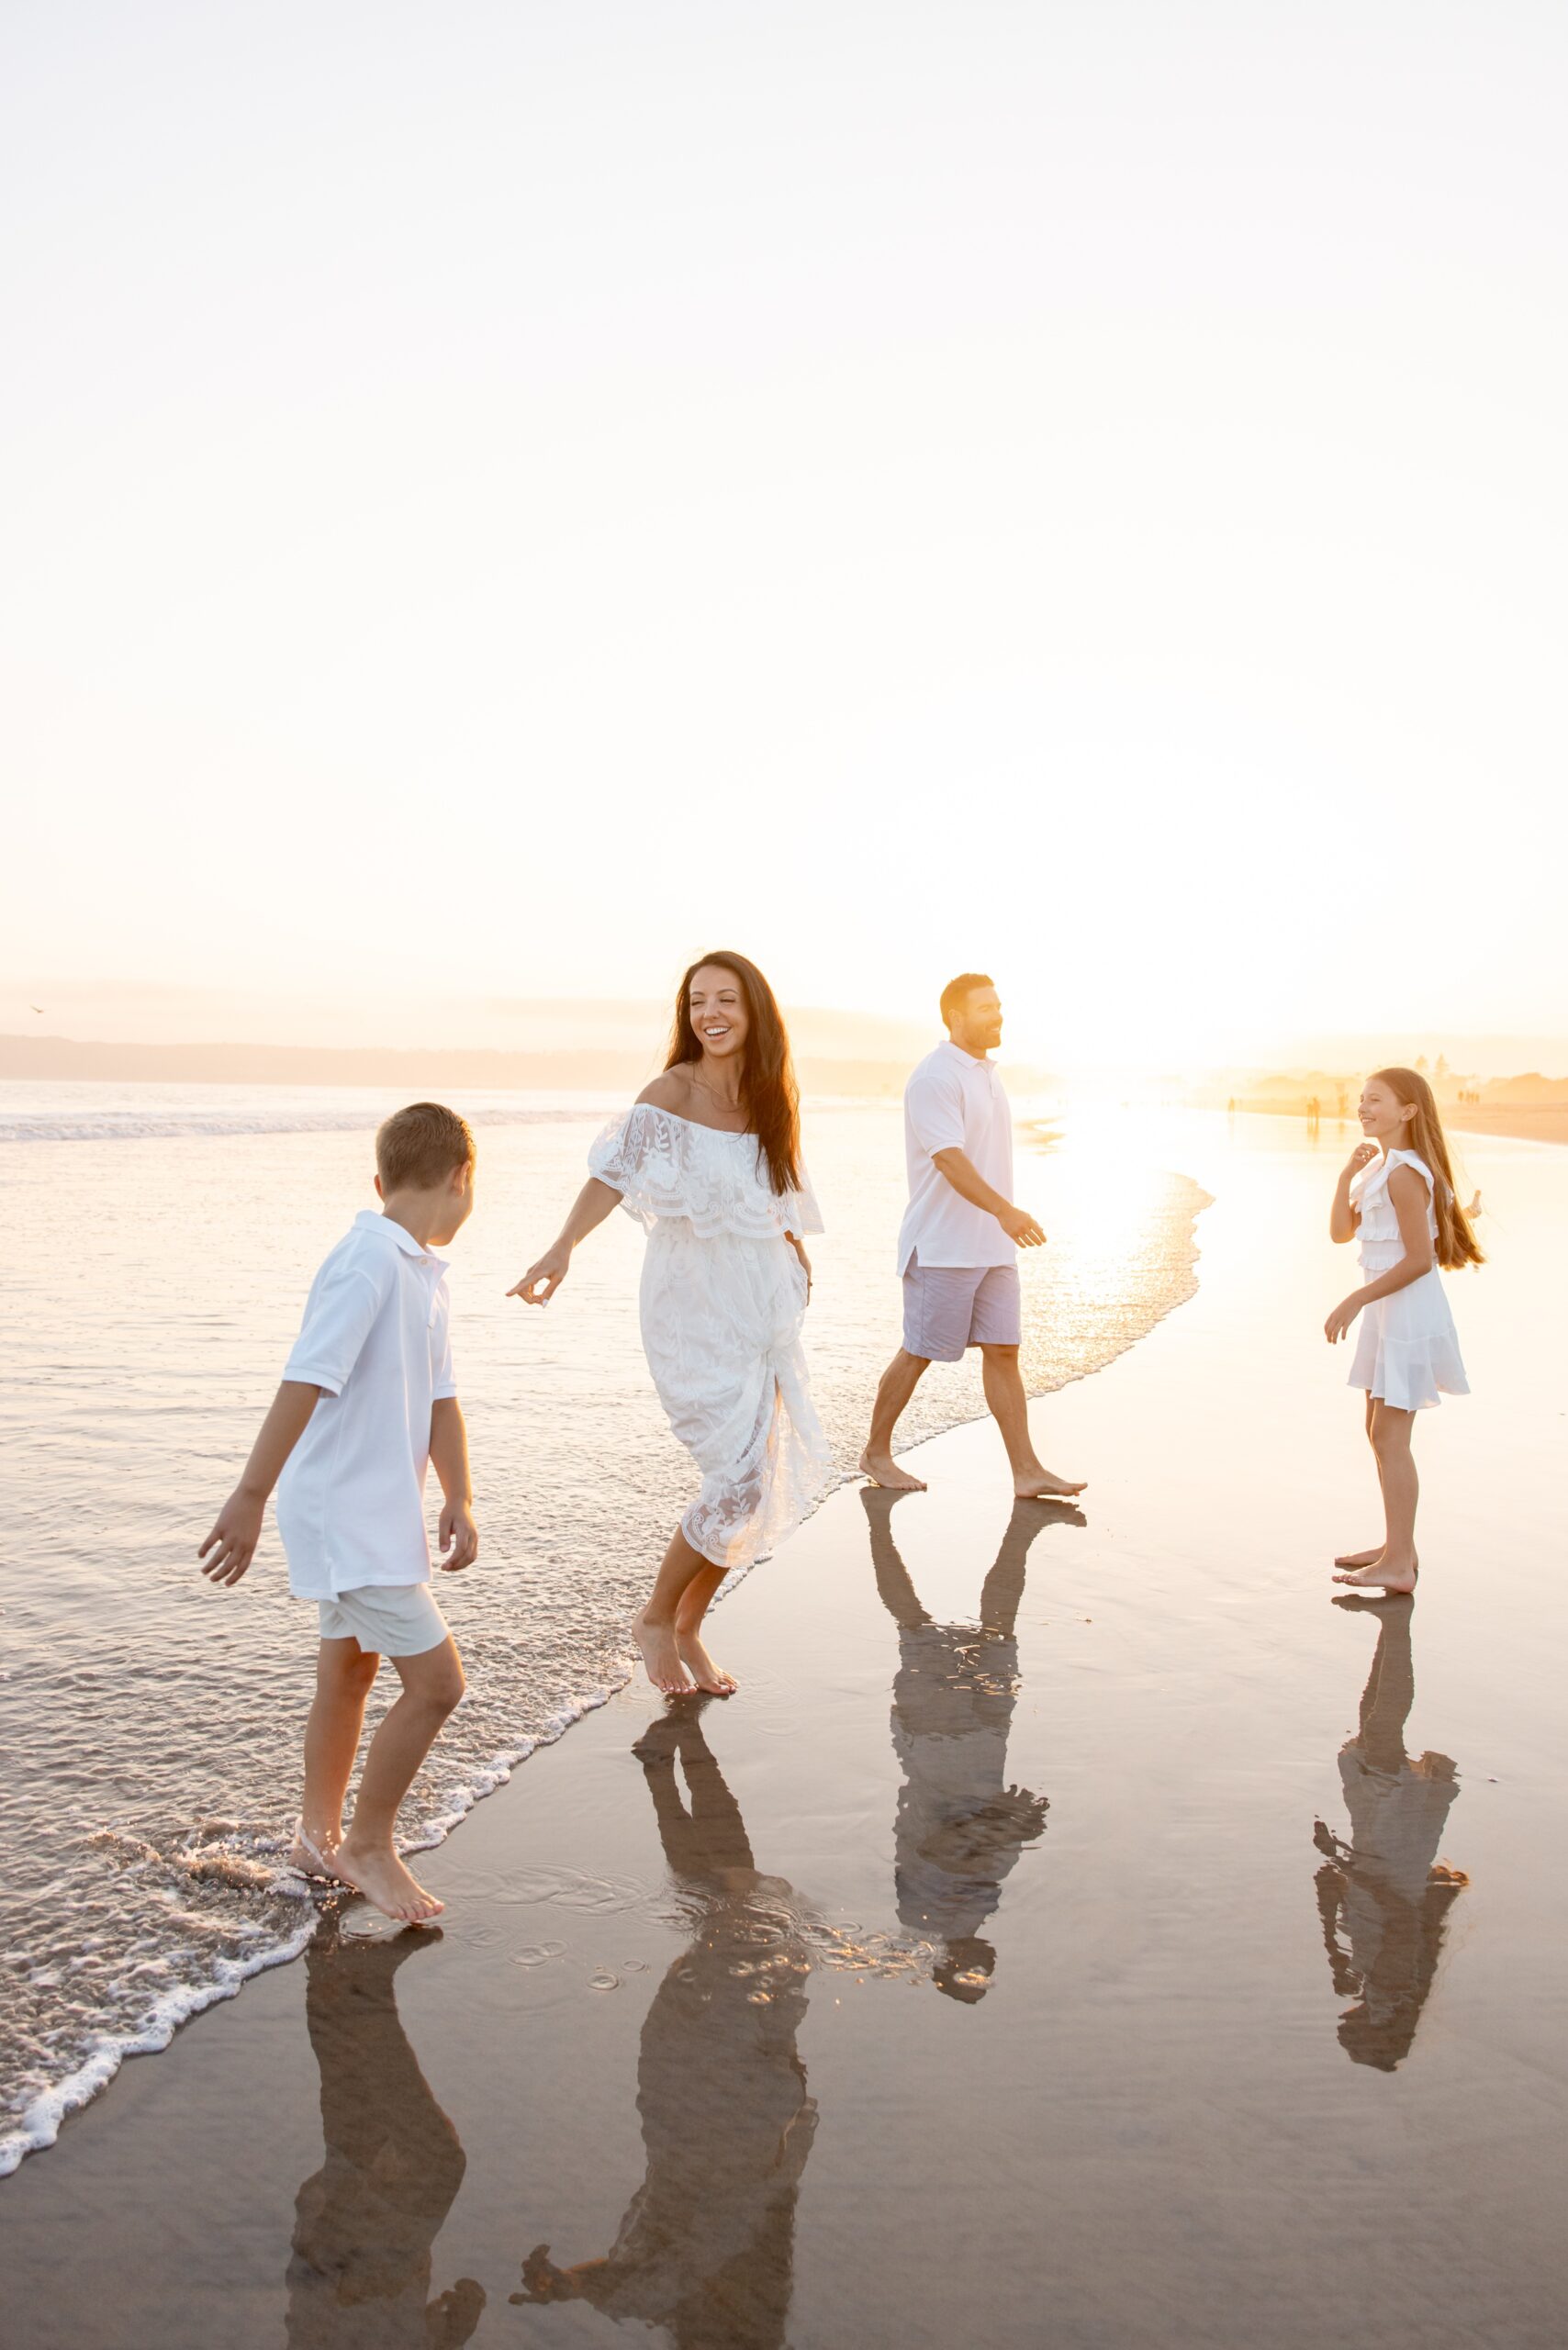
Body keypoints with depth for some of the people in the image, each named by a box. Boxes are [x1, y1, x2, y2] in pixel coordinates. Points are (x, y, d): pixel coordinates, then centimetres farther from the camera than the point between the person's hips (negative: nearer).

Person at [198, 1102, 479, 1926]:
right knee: (435, 1680, -6)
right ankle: (367, 1845, 14)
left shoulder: (425, 1272, 7)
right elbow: (305, 1384, -26)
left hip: (379, 1511, 10)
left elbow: (440, 1396, 10)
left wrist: (459, 1500, 4)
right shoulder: (367, 1262, -22)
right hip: (346, 1513, -10)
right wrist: (249, 1500, -26)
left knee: (349, 1673, 22)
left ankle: (320, 1836, 40)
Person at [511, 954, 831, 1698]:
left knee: (765, 1477, 9)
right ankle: (656, 1618, 14)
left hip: (761, 1304, 7)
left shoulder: (766, 1097, 5)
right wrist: (563, 1246, -42)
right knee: (740, 1475, -11)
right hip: (694, 1307, -6)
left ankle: (688, 1631, 26)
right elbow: (617, 1167, -29)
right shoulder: (674, 1090, -13)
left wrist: (793, 1247, 17)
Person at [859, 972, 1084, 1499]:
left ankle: (1027, 1472, 6)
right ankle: (876, 1454, 19)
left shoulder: (987, 1075, 15)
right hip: (943, 1247, -8)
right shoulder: (935, 1078, -14)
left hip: (993, 1246, 8)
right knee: (919, 1353, 2)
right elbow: (948, 1158, -26)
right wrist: (1004, 1210, -38)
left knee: (1003, 1351, 5)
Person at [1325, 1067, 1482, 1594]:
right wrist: (1347, 1175, -3)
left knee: (1390, 1436, -7)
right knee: (1379, 1431, 16)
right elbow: (1341, 1231, 10)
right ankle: (1396, 1546, 27)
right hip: (1390, 1312, 10)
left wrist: (1355, 1301, -20)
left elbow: (1419, 1258, -21)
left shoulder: (1403, 1173, -18)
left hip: (1408, 1312, -10)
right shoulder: (1378, 1166, 13)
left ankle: (1398, 1564, -1)